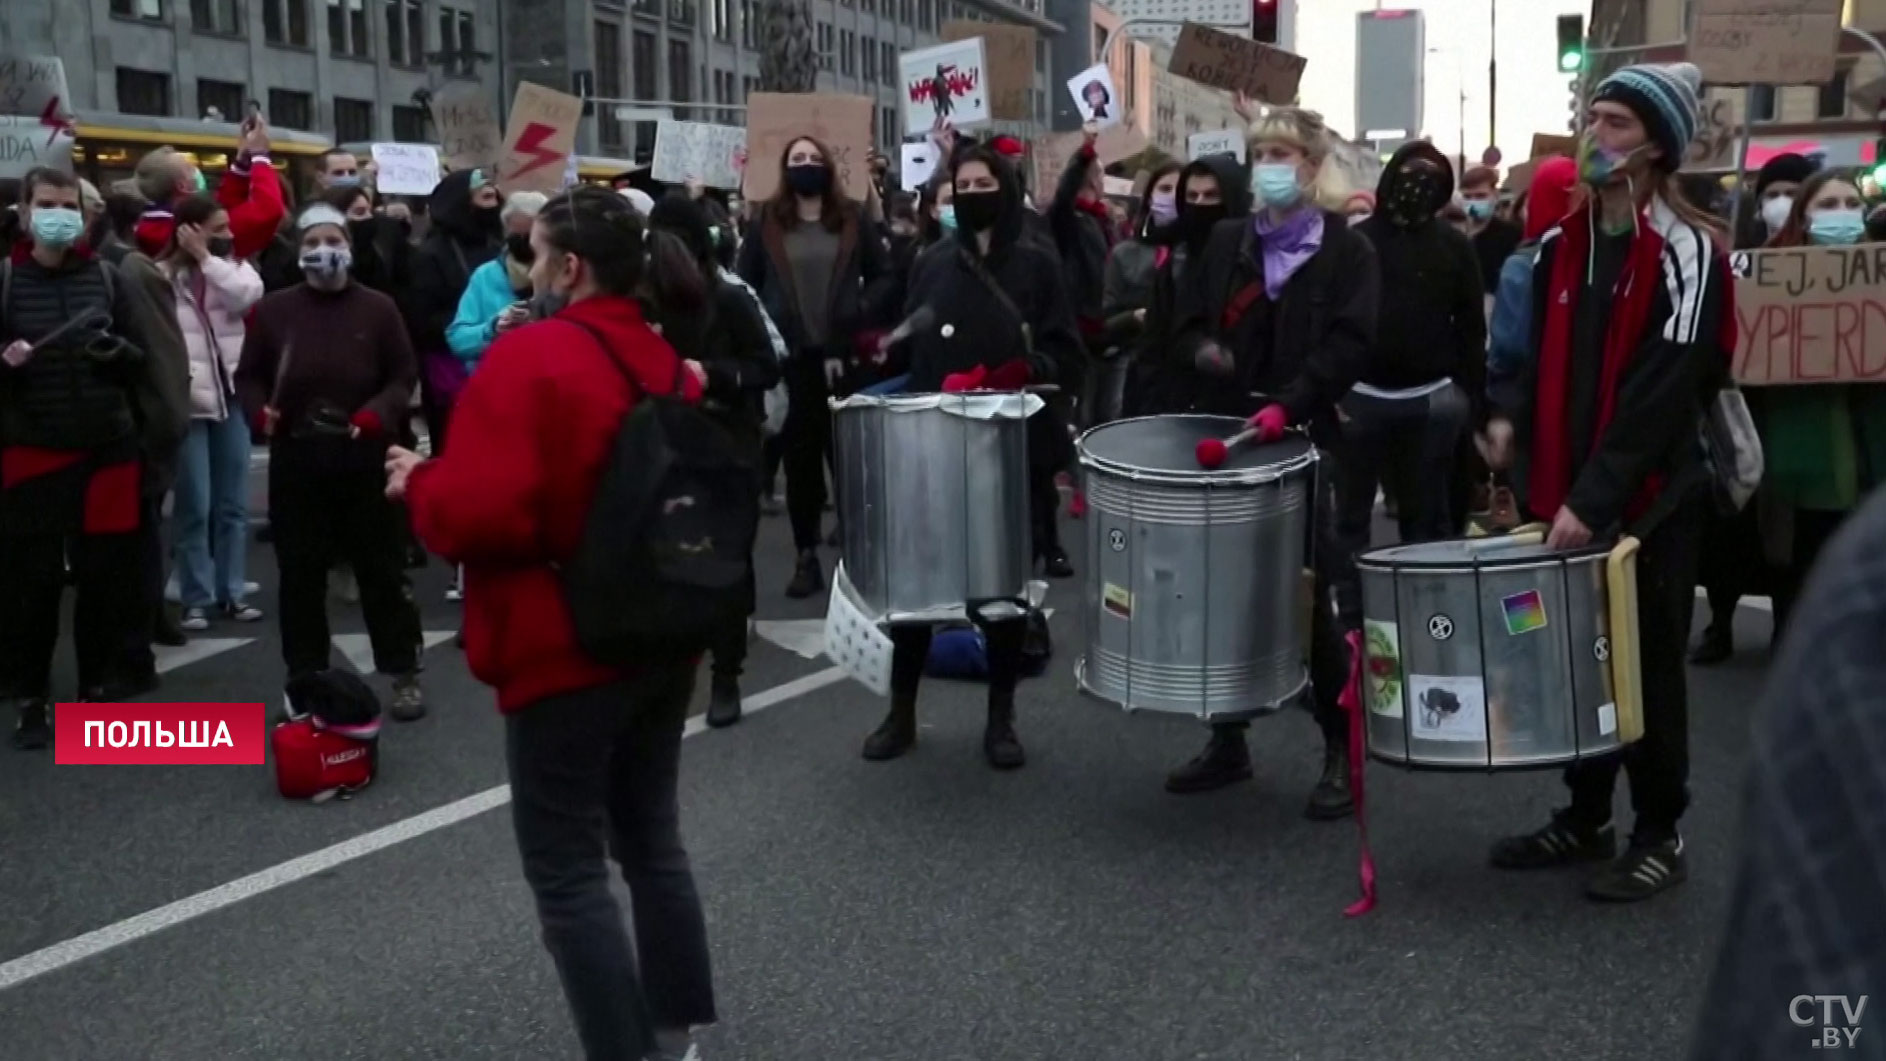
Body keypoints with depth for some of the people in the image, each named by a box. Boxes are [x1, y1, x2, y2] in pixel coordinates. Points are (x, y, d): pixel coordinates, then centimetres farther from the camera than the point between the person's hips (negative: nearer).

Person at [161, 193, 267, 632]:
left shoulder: (231, 266, 11)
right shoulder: (164, 275, -5)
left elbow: (249, 294, -11)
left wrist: (206, 258, -10)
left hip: (230, 397, 5)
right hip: (187, 402, -5)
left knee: (233, 504, 10)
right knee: (195, 506, -1)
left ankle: (232, 591, 18)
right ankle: (196, 599, 7)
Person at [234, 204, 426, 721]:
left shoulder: (378, 308, 1)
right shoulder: (273, 310, 4)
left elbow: (403, 377, 2)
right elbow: (248, 375, 11)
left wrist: (376, 415, -16)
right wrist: (260, 411, -10)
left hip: (364, 457, -1)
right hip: (295, 457, 2)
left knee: (381, 568, 5)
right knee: (299, 572, 8)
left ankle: (404, 673, 14)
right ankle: (304, 677, 20)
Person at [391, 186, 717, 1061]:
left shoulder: (528, 356, -16)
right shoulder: (671, 367, 9)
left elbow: (478, 515, -24)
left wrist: (419, 482, -5)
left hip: (567, 653, -8)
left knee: (567, 872, 1)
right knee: (652, 839, 19)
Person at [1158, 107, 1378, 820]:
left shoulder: (1348, 251, 0)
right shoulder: (1227, 242, 13)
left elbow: (1350, 345, -11)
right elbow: (1186, 326, 11)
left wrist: (1289, 403, -23)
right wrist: (1203, 352, -12)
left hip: (1304, 442, -4)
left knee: (1312, 595, -2)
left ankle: (1341, 750, 10)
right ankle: (1227, 741, 21)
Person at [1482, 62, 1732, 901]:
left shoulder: (1686, 254, -12)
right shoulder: (1563, 244, 9)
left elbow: (1661, 394, -19)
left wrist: (1594, 499, -24)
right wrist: (1514, 417, -1)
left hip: (1650, 500, -6)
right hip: (1568, 494, 6)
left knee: (1647, 668, 3)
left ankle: (1660, 836, 16)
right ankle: (1583, 819, 24)